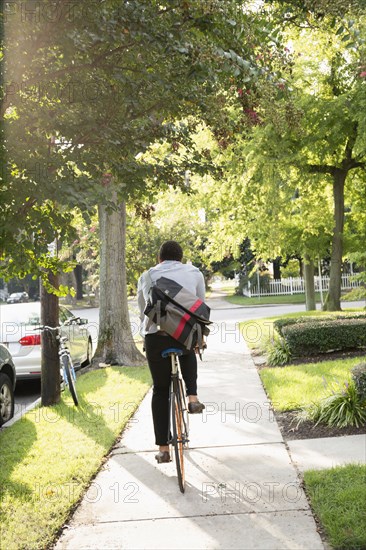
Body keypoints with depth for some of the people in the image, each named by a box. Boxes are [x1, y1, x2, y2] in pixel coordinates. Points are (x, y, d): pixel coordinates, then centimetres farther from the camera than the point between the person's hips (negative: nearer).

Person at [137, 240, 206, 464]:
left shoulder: (147, 276, 19)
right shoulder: (194, 273, 17)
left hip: (156, 336, 0)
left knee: (160, 390, 13)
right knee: (189, 353, 37)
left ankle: (163, 448, 13)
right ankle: (193, 397, 19)